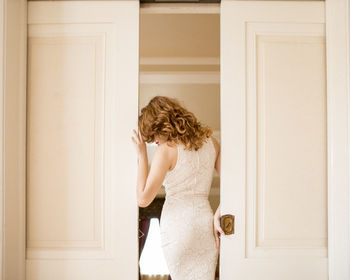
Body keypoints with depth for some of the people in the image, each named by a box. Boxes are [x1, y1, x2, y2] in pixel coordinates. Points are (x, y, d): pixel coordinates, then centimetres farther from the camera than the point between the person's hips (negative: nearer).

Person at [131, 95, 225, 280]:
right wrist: (218, 216, 3)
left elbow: (143, 199, -11)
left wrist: (141, 154, -6)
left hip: (178, 226, -5)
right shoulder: (210, 141, 8)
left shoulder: (167, 149, -9)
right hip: (205, 223, 5)